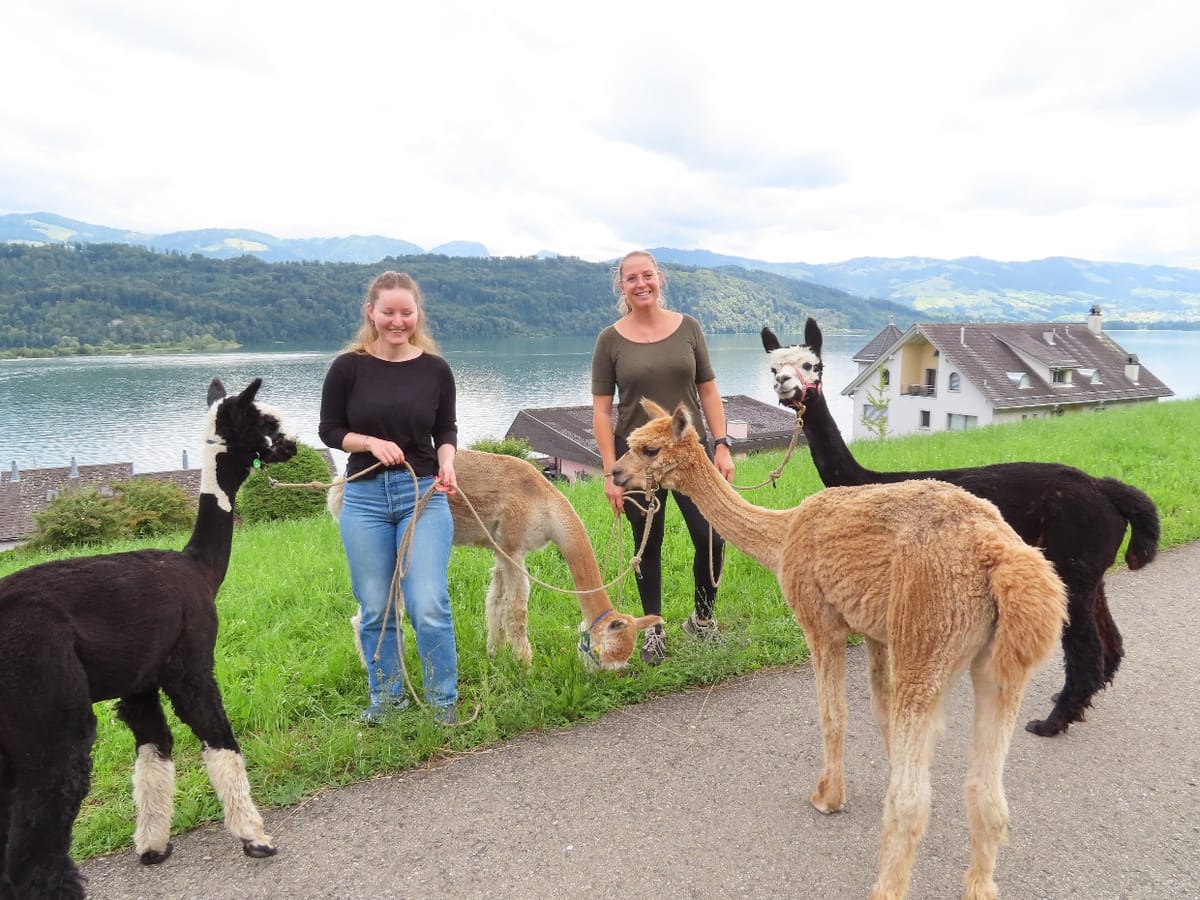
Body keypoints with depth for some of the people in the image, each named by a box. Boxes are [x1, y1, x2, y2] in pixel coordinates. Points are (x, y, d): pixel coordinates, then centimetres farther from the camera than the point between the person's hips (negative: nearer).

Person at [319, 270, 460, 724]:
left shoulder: (435, 368, 0)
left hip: (423, 495, 0)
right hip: (364, 499, 1)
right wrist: (371, 442, -14)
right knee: (375, 609, 9)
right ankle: (386, 695, 29)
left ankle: (443, 700, 12)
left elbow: (447, 430, 8)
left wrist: (447, 464, -12)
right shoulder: (348, 367, -3)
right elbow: (329, 430, 3)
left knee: (429, 605, -7)